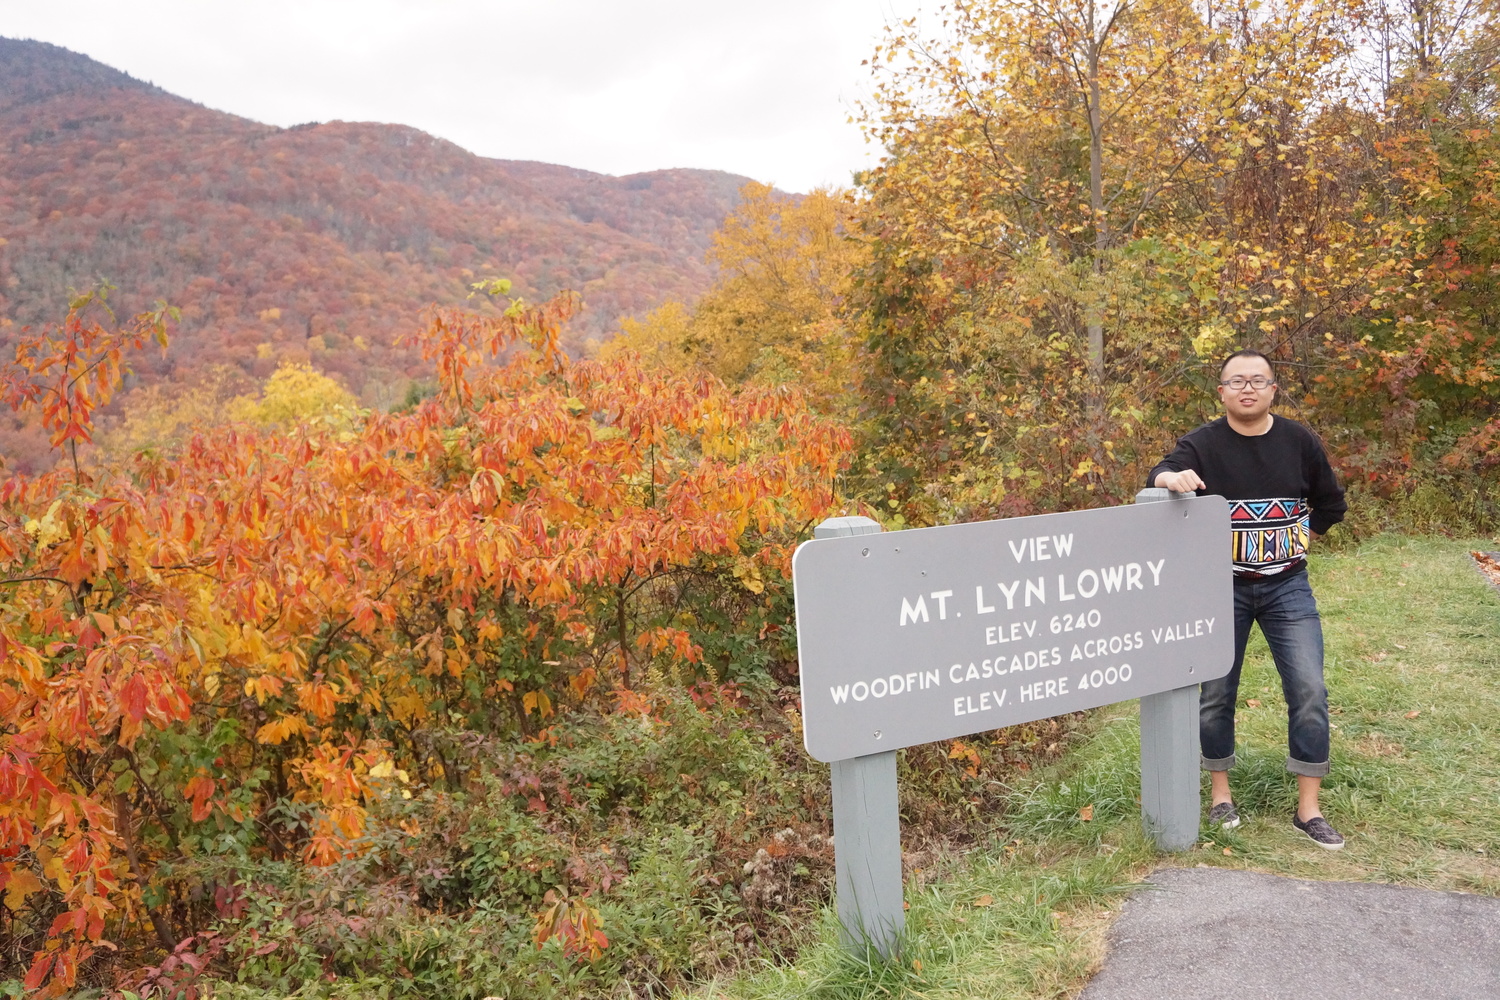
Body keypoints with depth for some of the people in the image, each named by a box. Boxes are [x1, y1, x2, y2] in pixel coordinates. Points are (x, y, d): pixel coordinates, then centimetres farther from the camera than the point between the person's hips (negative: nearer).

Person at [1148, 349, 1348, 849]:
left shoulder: (1300, 441, 0)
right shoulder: (1203, 443, -8)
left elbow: (1330, 503, 15)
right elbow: (1159, 475, -28)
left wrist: (1299, 537, 6)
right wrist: (1172, 477, -49)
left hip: (1287, 587, 2)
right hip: (1222, 587, -2)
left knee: (1309, 690, -3)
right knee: (1216, 692, 5)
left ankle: (1308, 809, 10)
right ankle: (1221, 795, 23)